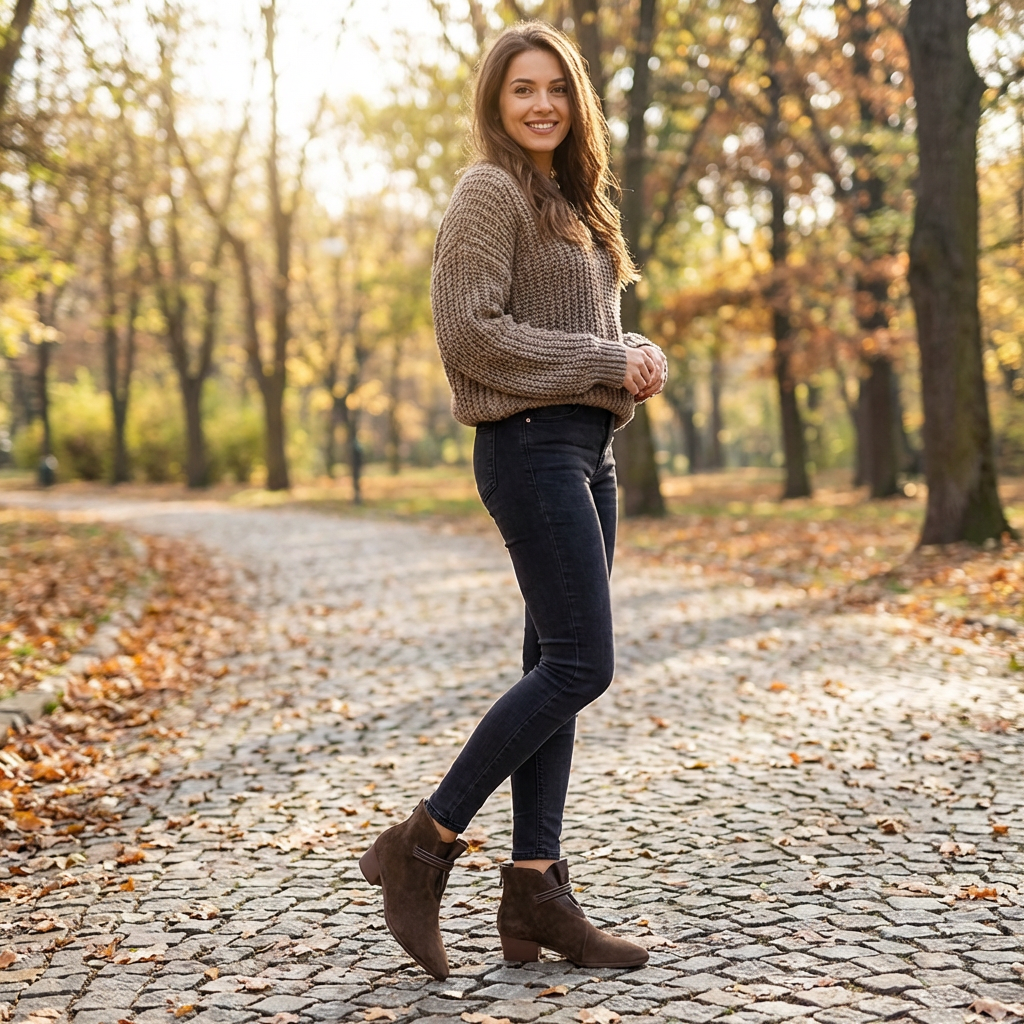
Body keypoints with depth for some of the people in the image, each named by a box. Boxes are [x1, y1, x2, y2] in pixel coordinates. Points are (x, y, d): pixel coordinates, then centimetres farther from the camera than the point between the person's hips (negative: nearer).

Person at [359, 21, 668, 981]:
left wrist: (642, 358, 2)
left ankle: (533, 890, 10)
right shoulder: (490, 193, -5)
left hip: (588, 450, 9)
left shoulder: (574, 202, 22)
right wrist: (604, 361, -13)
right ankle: (421, 845, -4)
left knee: (557, 668, 6)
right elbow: (471, 331, -16)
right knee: (579, 663, -13)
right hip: (531, 445, -9)